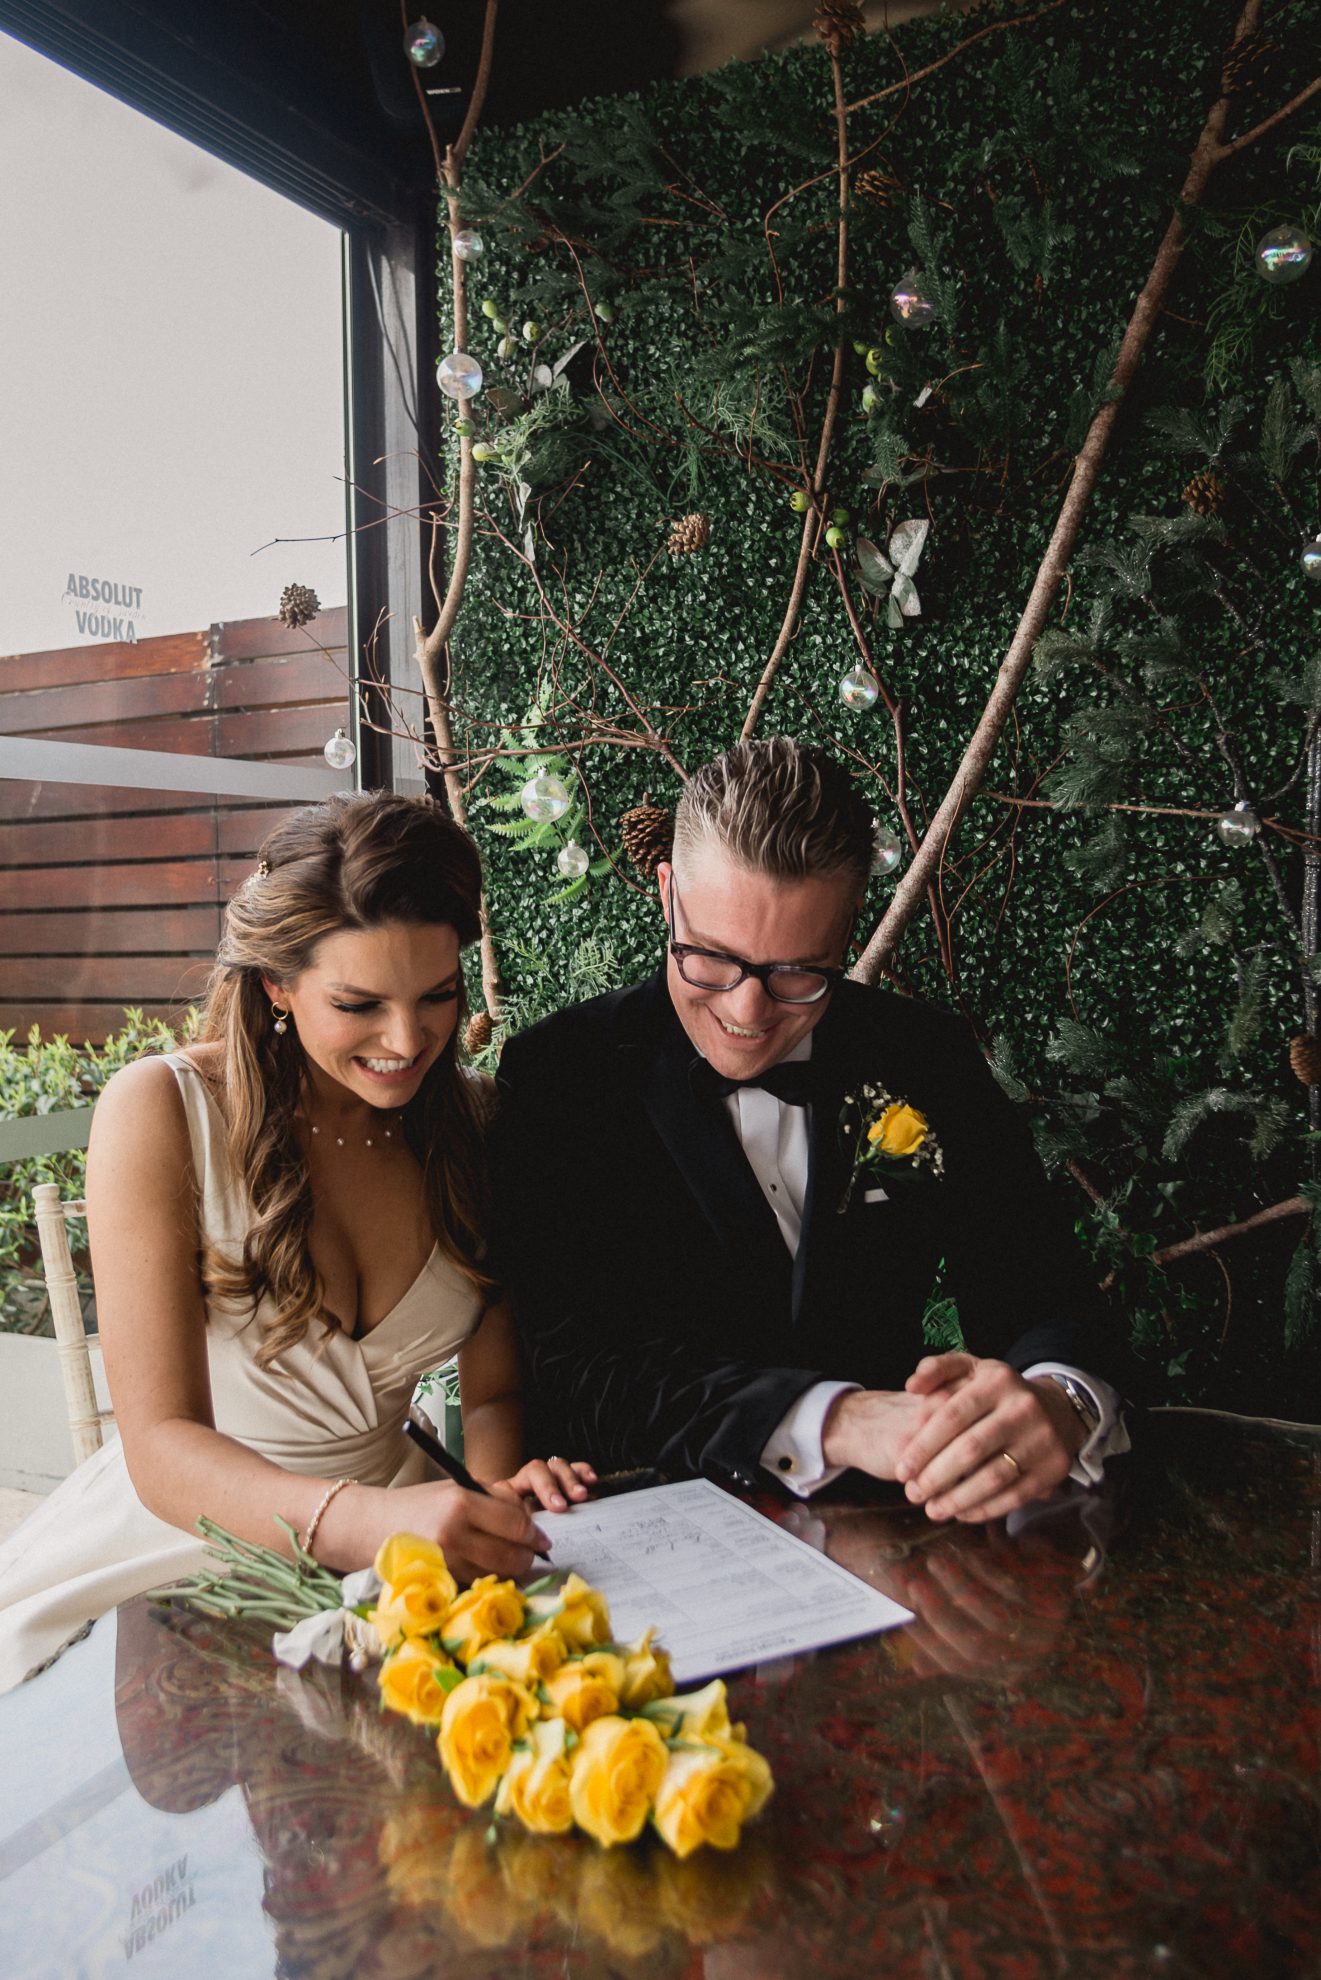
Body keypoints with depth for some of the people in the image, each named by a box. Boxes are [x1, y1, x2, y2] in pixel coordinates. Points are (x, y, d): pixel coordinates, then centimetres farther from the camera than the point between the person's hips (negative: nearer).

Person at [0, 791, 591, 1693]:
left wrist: (503, 1493, -22)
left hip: (389, 1523, 2)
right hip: (187, 1541, -2)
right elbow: (163, 1449, -21)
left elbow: (493, 1389, 2)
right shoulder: (160, 1110, -15)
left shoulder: (478, 1120, -2)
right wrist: (365, 1518, -40)